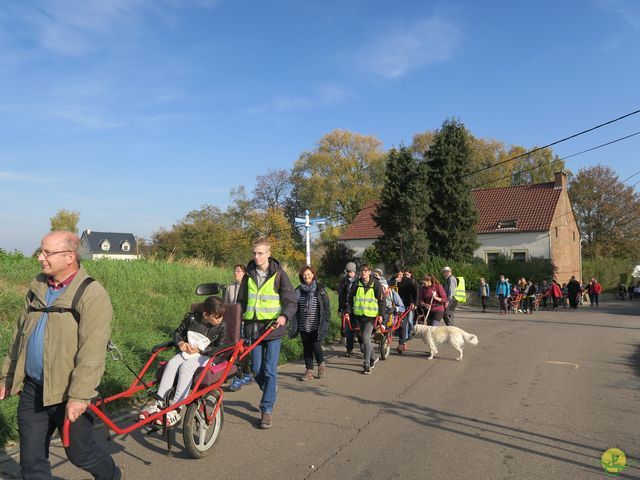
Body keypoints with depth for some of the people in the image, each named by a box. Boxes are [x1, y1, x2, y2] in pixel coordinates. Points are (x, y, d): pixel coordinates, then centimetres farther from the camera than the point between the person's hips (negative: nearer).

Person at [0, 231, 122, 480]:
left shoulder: (91, 294, -18)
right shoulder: (37, 287, 6)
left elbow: (91, 352, -22)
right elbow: (21, 334, 15)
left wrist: (79, 396, -24)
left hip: (68, 394, -6)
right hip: (32, 389, 6)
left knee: (80, 452, 12)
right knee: (31, 459, 14)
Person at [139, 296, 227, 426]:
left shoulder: (222, 327, -7)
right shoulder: (191, 319, 1)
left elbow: (220, 349, -7)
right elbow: (177, 333, 14)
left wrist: (200, 349, -15)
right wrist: (180, 343, -8)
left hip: (206, 355, -4)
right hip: (187, 351, 4)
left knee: (186, 366, -32)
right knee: (171, 364, -26)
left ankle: (176, 410, -33)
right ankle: (159, 404, -27)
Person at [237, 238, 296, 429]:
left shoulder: (279, 274, -5)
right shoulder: (249, 275, 8)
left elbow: (291, 302, -6)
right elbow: (241, 301, 18)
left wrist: (284, 316, -24)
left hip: (273, 328, -4)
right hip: (253, 328, 4)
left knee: (270, 370, -3)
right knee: (257, 370, 10)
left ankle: (267, 409, 8)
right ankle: (270, 392, 38)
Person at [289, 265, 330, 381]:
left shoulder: (320, 290, -2)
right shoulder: (298, 290, 6)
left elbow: (326, 306, 0)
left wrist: (326, 321, -6)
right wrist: (294, 325, 7)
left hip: (316, 326, -3)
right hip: (303, 327, 4)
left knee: (316, 346, -8)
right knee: (306, 349, 8)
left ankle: (321, 364, 21)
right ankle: (309, 371, 18)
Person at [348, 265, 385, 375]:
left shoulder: (376, 284, -6)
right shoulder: (357, 284, 4)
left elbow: (382, 300, -2)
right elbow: (351, 299, 11)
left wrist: (381, 314, -9)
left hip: (371, 316, -5)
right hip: (359, 315, 5)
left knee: (366, 338, -15)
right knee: (366, 338, 15)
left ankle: (367, 364, -5)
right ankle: (372, 358, 35)